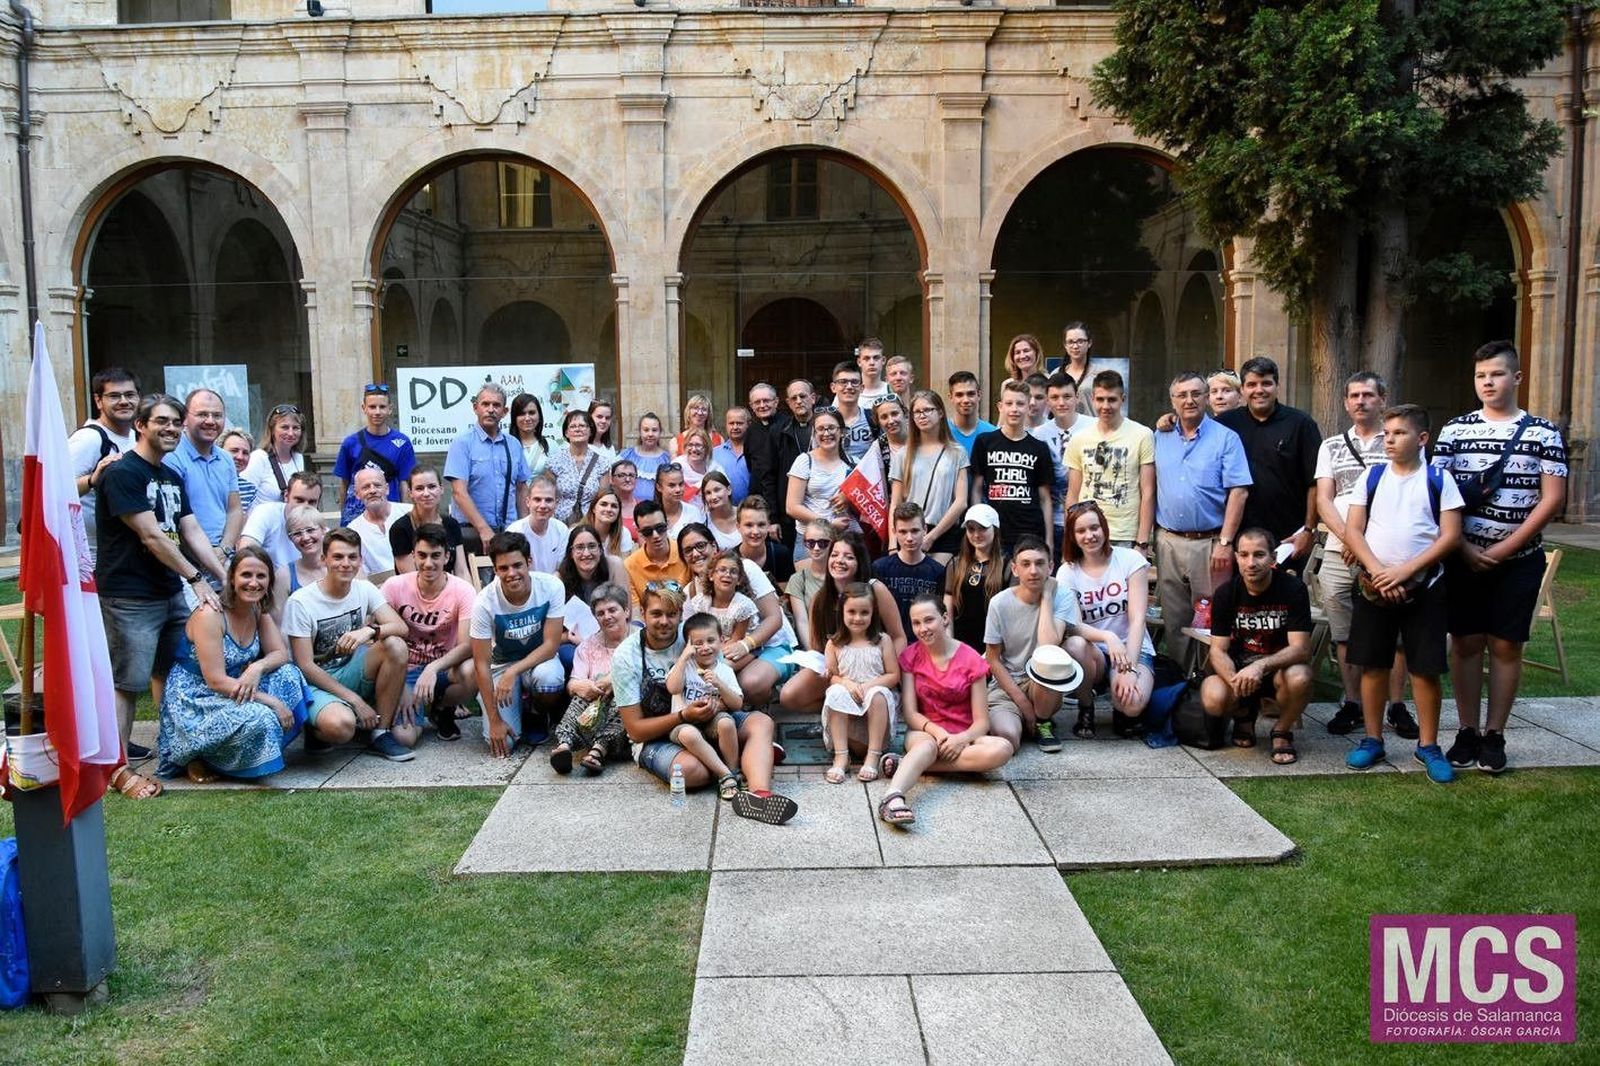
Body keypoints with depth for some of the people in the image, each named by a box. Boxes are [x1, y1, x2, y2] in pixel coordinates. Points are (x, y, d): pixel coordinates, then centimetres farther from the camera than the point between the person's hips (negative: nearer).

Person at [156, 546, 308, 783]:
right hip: (193, 699, -7)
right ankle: (198, 757, -3)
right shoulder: (210, 615, -23)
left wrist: (257, 668, -25)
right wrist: (271, 701, -26)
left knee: (288, 674, -14)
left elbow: (281, 654, -2)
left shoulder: (259, 610, 0)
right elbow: (216, 681, -25)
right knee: (260, 719, -31)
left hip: (233, 690, 8)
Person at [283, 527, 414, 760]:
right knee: (340, 724, -38)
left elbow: (401, 627, -12)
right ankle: (318, 729, 2)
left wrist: (371, 631, -35)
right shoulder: (301, 602, -14)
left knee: (396, 646, -24)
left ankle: (382, 733, -13)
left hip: (351, 674, 5)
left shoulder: (364, 589, -1)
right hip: (316, 682, -5)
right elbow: (306, 666, -15)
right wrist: (354, 700, -20)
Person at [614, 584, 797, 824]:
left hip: (705, 723, 4)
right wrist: (684, 716, -24)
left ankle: (758, 794, -43)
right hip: (654, 739, -4)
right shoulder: (625, 657, -11)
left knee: (761, 722, -20)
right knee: (691, 770, -36)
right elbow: (635, 730, -11)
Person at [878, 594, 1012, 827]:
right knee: (927, 745, -36)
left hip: (963, 736, 1)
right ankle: (892, 798, -61)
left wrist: (961, 739, -27)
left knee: (1002, 749, -31)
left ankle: (906, 764, -32)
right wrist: (938, 732, -23)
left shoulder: (971, 660, -5)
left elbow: (981, 722, -6)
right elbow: (909, 713, -4)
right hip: (924, 731, 0)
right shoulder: (910, 657, 1)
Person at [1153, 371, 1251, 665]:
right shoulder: (1161, 439, 11)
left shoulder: (1226, 438, -2)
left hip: (1209, 542, -4)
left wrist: (1225, 542, -14)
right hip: (1168, 542, 4)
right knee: (1173, 621, 10)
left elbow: (1238, 492, -8)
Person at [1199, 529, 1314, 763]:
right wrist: (1234, 680, -32)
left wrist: (1261, 666, -38)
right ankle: (1243, 714, 9)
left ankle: (1282, 732, -5)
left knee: (1299, 679, -37)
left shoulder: (1293, 588, -15)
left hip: (1280, 666, -1)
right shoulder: (1226, 592, -8)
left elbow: (1301, 648, -20)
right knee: (1213, 699, -30)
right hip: (1239, 667, 1)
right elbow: (1218, 650, -9)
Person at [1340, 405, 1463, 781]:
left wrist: (1404, 571, -16)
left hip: (1423, 587, -2)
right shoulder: (1371, 477, 5)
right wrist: (1378, 572, -13)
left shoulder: (1439, 480, 0)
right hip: (1374, 587, 2)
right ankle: (1372, 740, 19)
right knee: (1373, 665, 7)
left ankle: (1428, 745, 16)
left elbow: (1450, 536, -6)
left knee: (1425, 668, 2)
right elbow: (1353, 530, 1)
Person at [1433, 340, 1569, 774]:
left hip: (1518, 560, -1)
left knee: (1506, 646, 5)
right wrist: (1464, 548, -10)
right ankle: (1467, 733, 14)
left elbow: (1553, 499, -5)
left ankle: (1494, 735, 14)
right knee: (1465, 643, 4)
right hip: (1464, 558, 1)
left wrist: (1503, 549, -11)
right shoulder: (1454, 430, 2)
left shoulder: (1543, 433, 0)